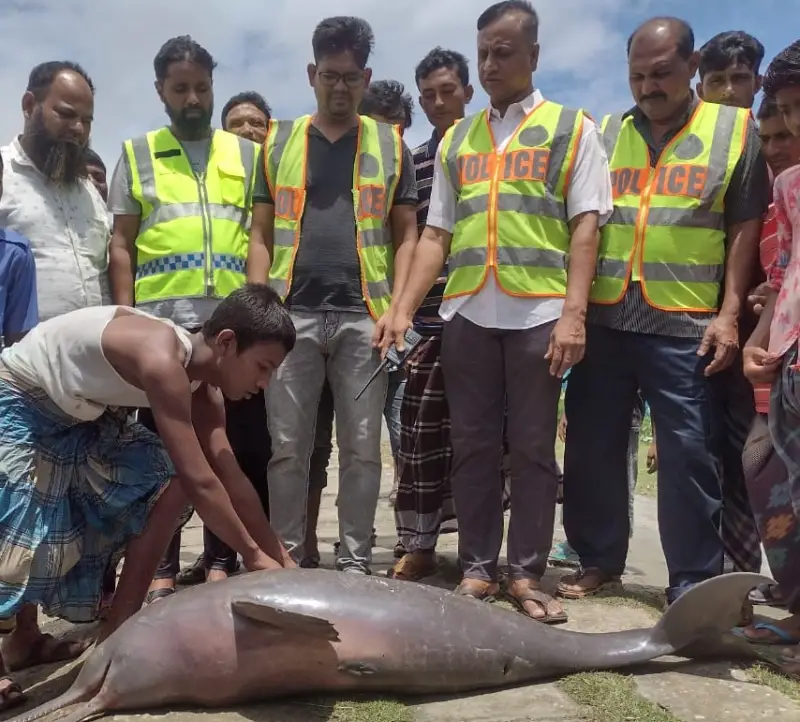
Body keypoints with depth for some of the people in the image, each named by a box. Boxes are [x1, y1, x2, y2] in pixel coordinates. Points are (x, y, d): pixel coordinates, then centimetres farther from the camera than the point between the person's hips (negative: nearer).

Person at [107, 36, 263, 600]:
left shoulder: (247, 155, 14)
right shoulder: (137, 155, 12)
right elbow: (122, 246, 8)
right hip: (162, 324, 0)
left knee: (237, 443, 4)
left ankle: (223, 557, 17)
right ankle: (162, 564, 14)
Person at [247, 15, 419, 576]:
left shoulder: (390, 144, 11)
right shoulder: (279, 142, 13)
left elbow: (406, 234, 8)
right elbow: (261, 235, 10)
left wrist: (396, 305, -5)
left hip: (363, 315, 0)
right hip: (293, 313, 1)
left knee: (361, 447, 3)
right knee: (288, 448, 3)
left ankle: (355, 561, 13)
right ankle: (286, 558, 15)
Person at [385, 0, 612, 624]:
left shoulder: (571, 128, 7)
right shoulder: (457, 140, 17)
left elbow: (585, 225, -1)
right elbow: (437, 234, 15)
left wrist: (573, 313, -12)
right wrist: (404, 308, 5)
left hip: (538, 312, -3)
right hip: (467, 313, 3)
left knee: (532, 447, 2)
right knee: (473, 445, 6)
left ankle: (526, 574, 12)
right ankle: (478, 569, 15)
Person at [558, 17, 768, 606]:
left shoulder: (735, 129, 6)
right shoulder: (604, 134, 13)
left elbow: (747, 227, 2)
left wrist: (729, 313, -6)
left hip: (684, 325, -3)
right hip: (602, 321, 3)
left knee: (689, 456, -1)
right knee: (592, 446, 9)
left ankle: (694, 583, 12)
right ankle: (599, 559, 26)